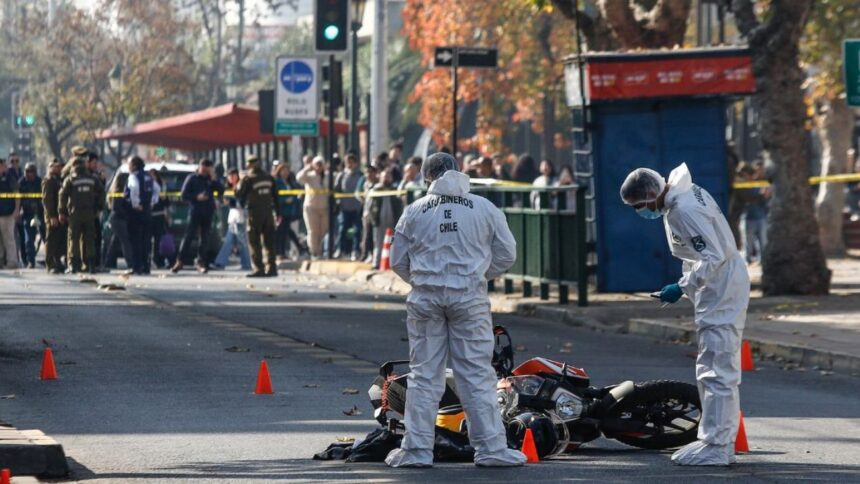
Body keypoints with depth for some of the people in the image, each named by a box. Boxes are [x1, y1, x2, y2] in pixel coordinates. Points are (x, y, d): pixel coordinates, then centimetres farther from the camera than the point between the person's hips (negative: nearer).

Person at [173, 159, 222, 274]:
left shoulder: (211, 180, 12)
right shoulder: (192, 178, 4)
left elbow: (221, 191, 2)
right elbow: (184, 195, 0)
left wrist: (213, 179, -5)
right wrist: (196, 197, -14)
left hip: (208, 213, 3)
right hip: (195, 212, -3)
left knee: (204, 238, 5)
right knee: (189, 236, -11)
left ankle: (201, 263, 10)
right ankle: (180, 261, -10)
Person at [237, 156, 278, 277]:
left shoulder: (248, 179, -8)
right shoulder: (269, 178, 8)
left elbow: (240, 195, -4)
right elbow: (275, 195, 12)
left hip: (255, 213, -5)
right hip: (268, 211, 5)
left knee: (254, 242, 0)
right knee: (269, 241, 11)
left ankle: (258, 268, -6)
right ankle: (271, 268, 11)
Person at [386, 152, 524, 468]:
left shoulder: (415, 211, 3)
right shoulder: (484, 208, 2)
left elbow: (398, 261, 8)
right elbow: (507, 254, 6)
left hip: (425, 297, 1)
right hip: (469, 297, -1)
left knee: (423, 375, 6)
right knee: (477, 374, 2)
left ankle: (416, 449, 5)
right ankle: (491, 447, 1)